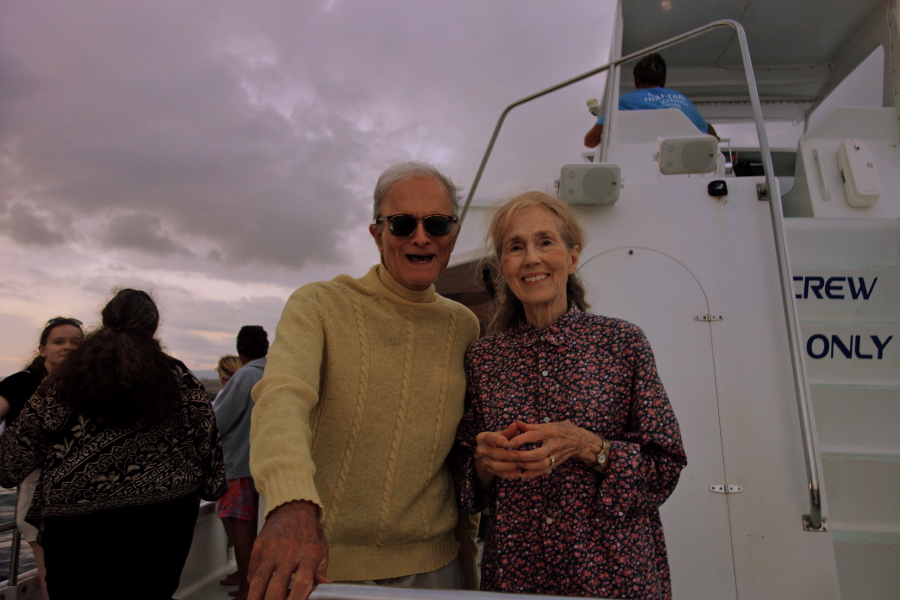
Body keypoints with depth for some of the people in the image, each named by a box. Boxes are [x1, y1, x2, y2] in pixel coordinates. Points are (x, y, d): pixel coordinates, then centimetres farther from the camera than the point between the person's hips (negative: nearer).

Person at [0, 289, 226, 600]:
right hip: (163, 516, 0)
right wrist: (211, 484, 15)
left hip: (77, 519, 0)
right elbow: (207, 435, 2)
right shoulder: (177, 376, 0)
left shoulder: (70, 376, 1)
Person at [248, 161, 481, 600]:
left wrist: (466, 545, 10)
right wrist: (293, 503, -42)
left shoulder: (464, 326, 3)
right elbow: (282, 395, -25)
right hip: (323, 564, -2)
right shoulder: (319, 305, -7)